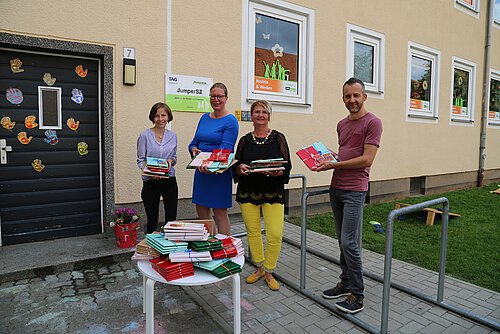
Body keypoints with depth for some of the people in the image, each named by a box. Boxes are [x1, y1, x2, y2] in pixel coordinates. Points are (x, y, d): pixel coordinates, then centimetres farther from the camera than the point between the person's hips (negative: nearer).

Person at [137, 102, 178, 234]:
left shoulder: (173, 136, 6)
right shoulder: (145, 136, -4)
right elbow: (140, 160, -3)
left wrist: (171, 161, -8)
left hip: (170, 181, 3)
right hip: (150, 182, -3)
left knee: (171, 218, 10)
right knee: (152, 220, 7)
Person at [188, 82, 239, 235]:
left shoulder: (230, 121, -9)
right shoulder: (204, 118, 13)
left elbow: (226, 148, -19)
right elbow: (194, 141, 15)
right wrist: (193, 149, -9)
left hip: (219, 171, -7)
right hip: (201, 171, 7)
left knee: (220, 213, 2)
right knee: (201, 211, 14)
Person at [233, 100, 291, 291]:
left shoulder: (278, 138, 2)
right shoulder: (245, 140, 9)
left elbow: (287, 167, -2)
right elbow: (236, 167, 9)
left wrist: (273, 172, -22)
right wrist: (240, 168, -13)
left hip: (272, 192, -2)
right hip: (247, 192, 3)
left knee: (275, 234, -8)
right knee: (252, 231, 8)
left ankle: (269, 272, 16)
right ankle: (259, 268, 30)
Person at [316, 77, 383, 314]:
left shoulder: (372, 122, -7)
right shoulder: (342, 124, 16)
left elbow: (366, 160, -14)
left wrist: (333, 165, -13)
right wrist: (326, 159, 4)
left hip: (354, 190, -7)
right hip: (336, 188, 7)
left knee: (348, 242, -8)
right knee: (342, 240, 14)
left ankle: (357, 295, 6)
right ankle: (346, 283, 27)